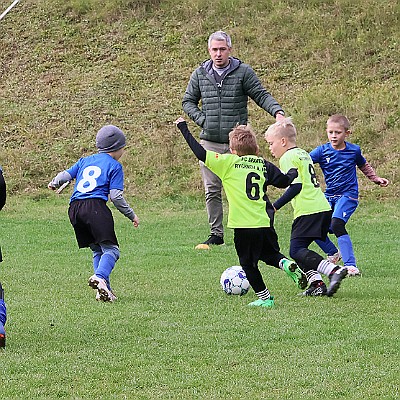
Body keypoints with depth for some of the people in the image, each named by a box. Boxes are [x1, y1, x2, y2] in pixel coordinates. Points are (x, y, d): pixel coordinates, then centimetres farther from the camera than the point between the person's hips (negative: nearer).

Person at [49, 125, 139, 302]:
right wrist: (131, 215, 9)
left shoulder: (85, 160, 24)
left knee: (97, 250, 13)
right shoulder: (114, 166, 8)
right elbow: (116, 196, -1)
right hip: (96, 207, -6)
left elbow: (66, 174, 21)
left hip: (75, 208, 6)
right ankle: (100, 277, -38)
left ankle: (104, 290, 2)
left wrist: (54, 183, 44)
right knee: (110, 249, -11)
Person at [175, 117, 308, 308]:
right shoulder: (262, 164, 7)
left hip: (244, 224, -4)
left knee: (248, 263, 11)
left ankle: (265, 298, 11)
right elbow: (284, 181, 13)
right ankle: (287, 264, -4)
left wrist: (183, 127, 1)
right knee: (269, 253, 25)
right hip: (264, 221, 4)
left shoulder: (228, 162, -4)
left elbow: (200, 153, -7)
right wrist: (293, 172, 36)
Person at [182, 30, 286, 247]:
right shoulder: (200, 74, 9)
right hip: (210, 142, 3)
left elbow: (261, 95, -2)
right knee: (212, 190, 4)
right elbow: (188, 101, 18)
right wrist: (201, 119, 2)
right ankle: (216, 233, 13)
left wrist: (277, 111, -20)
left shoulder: (243, 72, 0)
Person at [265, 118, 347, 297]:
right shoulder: (303, 154, 22)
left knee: (296, 251, -13)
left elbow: (295, 186, -16)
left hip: (308, 212, -10)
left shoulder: (287, 158, -6)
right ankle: (317, 283, 0)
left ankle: (334, 270, -27)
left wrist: (275, 206, -12)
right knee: (299, 250, 13)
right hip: (323, 208, 10)